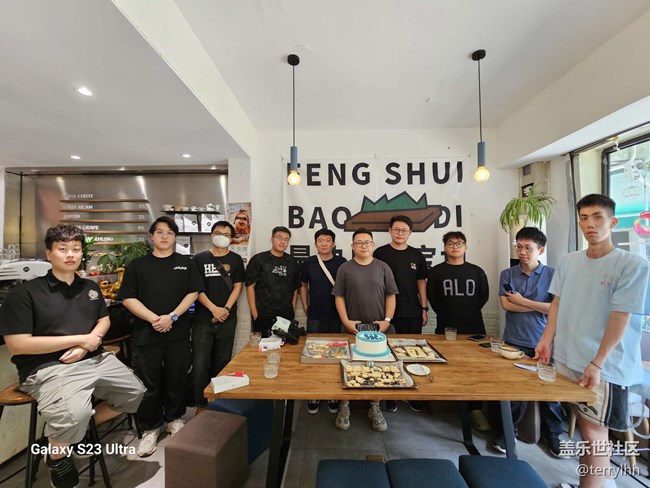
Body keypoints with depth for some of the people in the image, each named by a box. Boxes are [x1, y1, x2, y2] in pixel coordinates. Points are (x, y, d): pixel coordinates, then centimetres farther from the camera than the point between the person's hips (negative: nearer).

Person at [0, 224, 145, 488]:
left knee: (135, 392, 2)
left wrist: (85, 346, -4)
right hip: (49, 368, -6)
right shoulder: (25, 292, -7)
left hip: (95, 358, 6)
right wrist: (78, 339, -14)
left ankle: (83, 429, 23)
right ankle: (57, 457, 5)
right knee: (74, 414, -30)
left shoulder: (90, 287, 11)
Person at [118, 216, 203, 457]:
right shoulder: (137, 265, 5)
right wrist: (154, 319, -13)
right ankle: (150, 428, 29)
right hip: (146, 333, 0)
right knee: (148, 383, 8)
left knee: (177, 379, 12)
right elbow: (128, 298, -1)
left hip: (178, 333, 1)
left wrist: (172, 317, -12)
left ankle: (174, 418, 34)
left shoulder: (185, 263, 5)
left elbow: (193, 293, -1)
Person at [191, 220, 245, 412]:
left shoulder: (235, 260, 4)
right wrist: (214, 308, -13)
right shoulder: (200, 258, 3)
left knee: (222, 361, 12)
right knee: (200, 363, 0)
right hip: (203, 318, 0)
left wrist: (226, 309, -11)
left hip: (227, 319, 1)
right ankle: (201, 403, 17)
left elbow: (237, 287, 1)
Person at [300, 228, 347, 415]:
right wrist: (306, 308, 6)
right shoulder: (308, 262, -1)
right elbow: (303, 286, 10)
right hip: (315, 318, 1)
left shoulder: (342, 262, -5)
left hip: (337, 317, 0)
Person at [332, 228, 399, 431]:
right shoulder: (345, 268, 0)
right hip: (352, 329, -1)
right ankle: (344, 406, 27)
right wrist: (346, 321, -9)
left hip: (379, 329, 1)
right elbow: (339, 297, -1)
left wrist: (387, 320, -5)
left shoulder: (383, 268, 3)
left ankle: (375, 408, 31)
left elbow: (391, 296, 4)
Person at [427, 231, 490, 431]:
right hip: (446, 328, -1)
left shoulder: (476, 271, 5)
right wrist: (445, 314, 0)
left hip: (474, 328, 2)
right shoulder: (436, 271, 0)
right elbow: (432, 297, 0)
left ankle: (476, 410, 21)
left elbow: (483, 296, 10)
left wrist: (469, 312, 7)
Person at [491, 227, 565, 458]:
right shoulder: (507, 274, 1)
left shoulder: (552, 275, -1)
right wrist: (541, 305, -9)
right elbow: (506, 304, -10)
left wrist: (522, 301, -10)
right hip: (514, 342, 0)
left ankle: (552, 435, 36)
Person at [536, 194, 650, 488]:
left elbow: (621, 318, -14)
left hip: (604, 366, -4)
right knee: (585, 427, 18)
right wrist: (547, 339, 2)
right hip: (566, 359, 4)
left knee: (593, 433, 5)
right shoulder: (568, 261, 5)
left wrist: (596, 364, -16)